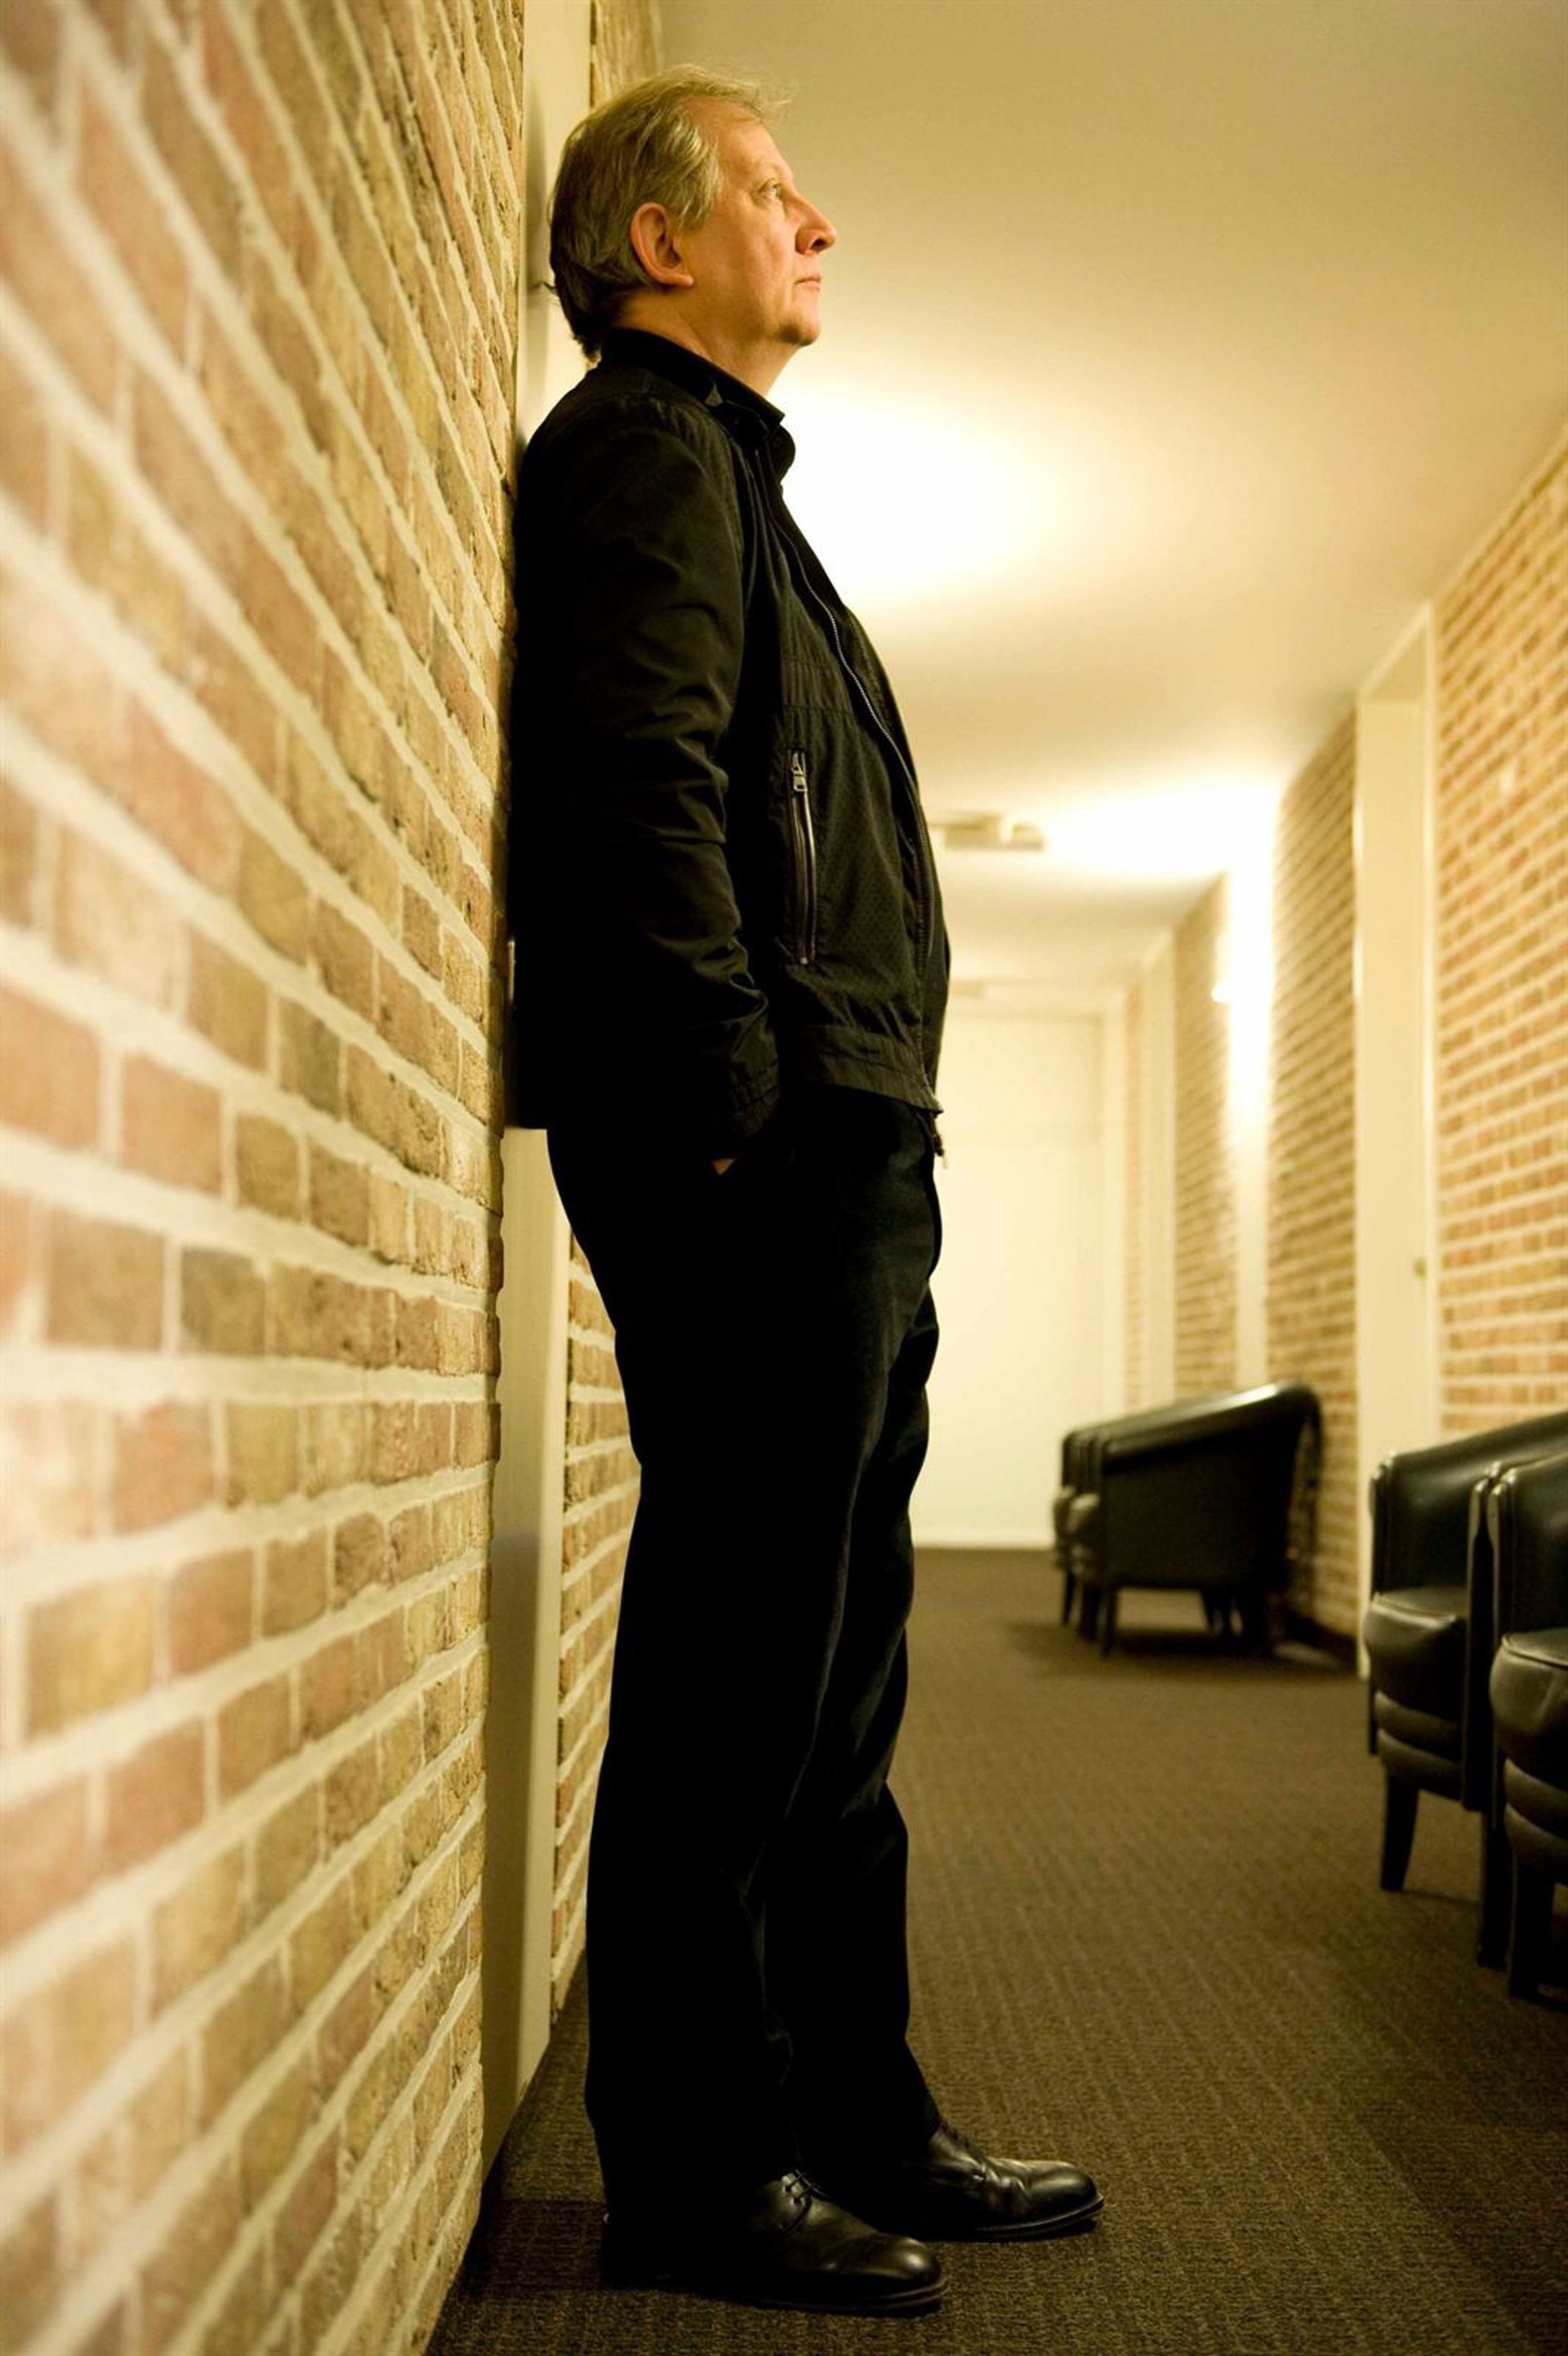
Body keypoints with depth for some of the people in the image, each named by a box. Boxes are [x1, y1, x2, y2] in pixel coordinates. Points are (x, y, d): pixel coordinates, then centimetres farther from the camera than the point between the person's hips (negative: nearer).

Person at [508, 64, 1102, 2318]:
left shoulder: (724, 471, 28)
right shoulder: (644, 446, -2)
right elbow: (637, 782, -18)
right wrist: (740, 1097, -20)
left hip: (835, 1164, 10)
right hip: (764, 1158, -10)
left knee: (829, 1683, 13)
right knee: (738, 1675, -5)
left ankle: (863, 2130, 23)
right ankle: (697, 2169, 6)